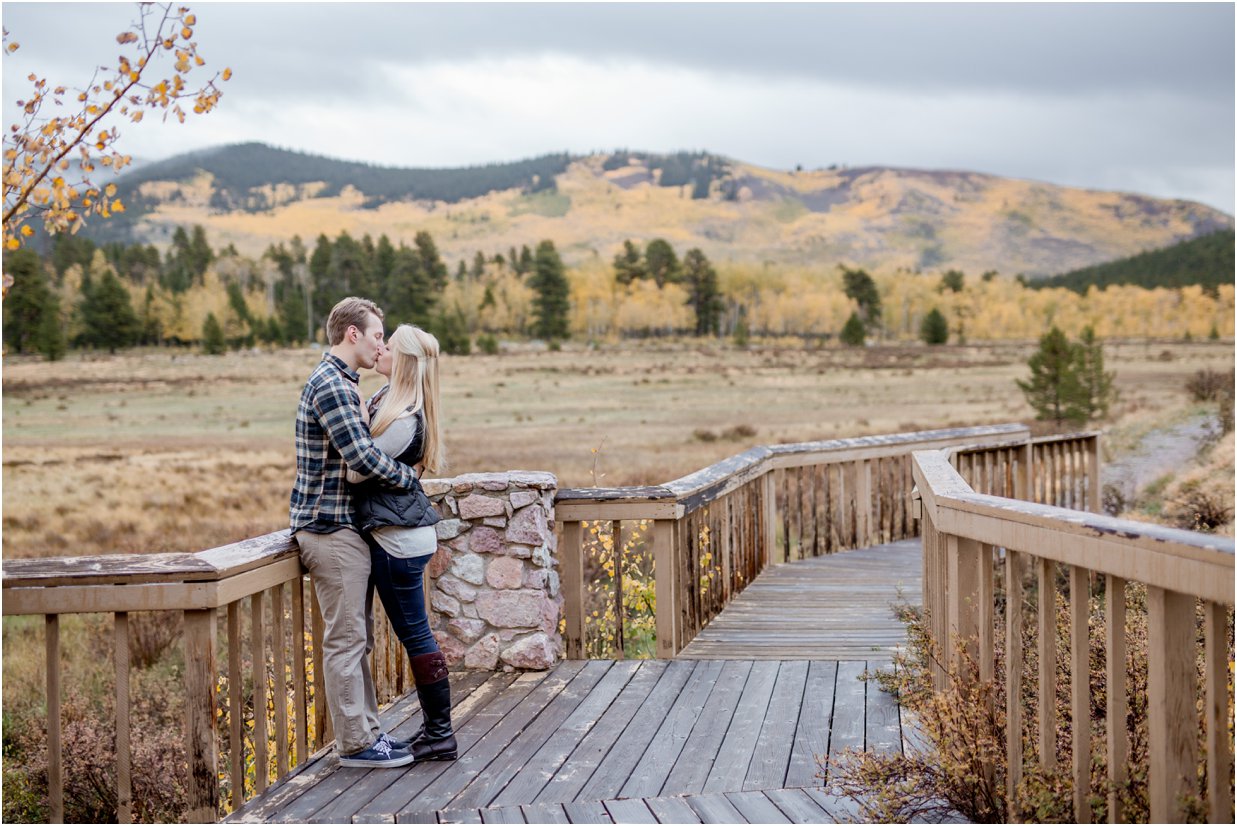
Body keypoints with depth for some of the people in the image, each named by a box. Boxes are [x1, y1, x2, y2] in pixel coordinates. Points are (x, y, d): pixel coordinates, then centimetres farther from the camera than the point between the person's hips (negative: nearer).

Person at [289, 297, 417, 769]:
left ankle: (366, 730, 21)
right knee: (346, 639, -5)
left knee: (357, 637, 14)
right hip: (332, 529, -11)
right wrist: (408, 479, -9)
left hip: (345, 526, 11)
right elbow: (361, 455, -23)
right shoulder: (329, 384, -17)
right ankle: (355, 743, 1)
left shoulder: (340, 383, 18)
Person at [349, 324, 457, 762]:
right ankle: (434, 727, 24)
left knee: (416, 635, -1)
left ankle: (440, 735, 8)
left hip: (398, 538, -10)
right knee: (414, 634, 15)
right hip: (405, 533, 10)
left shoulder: (403, 421, -21)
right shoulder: (388, 397, 9)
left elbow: (356, 471, -20)